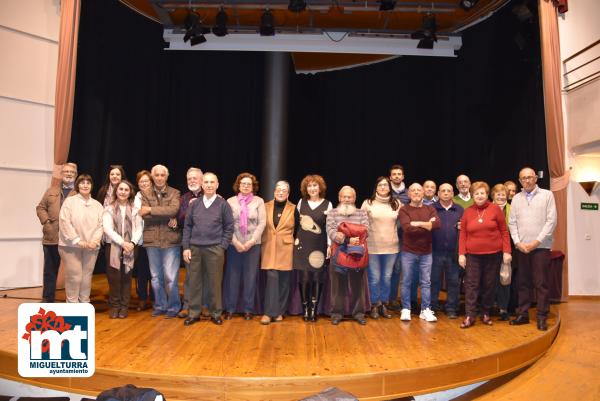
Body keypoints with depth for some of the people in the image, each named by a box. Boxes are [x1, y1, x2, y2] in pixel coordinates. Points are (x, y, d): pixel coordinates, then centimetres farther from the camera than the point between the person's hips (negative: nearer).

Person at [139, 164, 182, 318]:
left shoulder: (174, 193, 2)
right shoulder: (145, 193, 7)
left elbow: (173, 210, -17)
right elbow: (144, 215, -7)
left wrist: (151, 210, -15)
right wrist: (166, 216, -13)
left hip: (170, 239, -2)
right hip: (152, 240, 3)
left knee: (171, 277, 1)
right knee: (156, 277, 12)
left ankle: (173, 307, 16)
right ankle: (160, 305, 26)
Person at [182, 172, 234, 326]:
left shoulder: (223, 204, 0)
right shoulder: (194, 204, 6)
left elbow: (229, 227, 0)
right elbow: (187, 226, 8)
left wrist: (222, 247, -6)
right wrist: (186, 247, 2)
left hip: (215, 249, -2)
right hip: (195, 248, 2)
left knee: (215, 282, 5)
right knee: (194, 281, 7)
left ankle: (215, 313, 18)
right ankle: (194, 313, 19)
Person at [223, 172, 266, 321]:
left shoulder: (259, 201, 3)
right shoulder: (230, 201, 3)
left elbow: (262, 223, -2)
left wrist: (251, 241, -10)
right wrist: (235, 242, -10)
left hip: (253, 244, 0)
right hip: (234, 244, 0)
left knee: (250, 276, 5)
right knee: (232, 275, 3)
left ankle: (248, 309, 15)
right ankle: (230, 308, 15)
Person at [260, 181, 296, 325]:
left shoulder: (293, 209, 2)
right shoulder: (266, 206, 7)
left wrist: (294, 242, -2)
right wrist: (262, 242, 5)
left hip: (285, 248, 0)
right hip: (269, 248, 0)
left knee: (283, 280, 6)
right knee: (272, 278, -8)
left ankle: (279, 311, 18)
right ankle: (270, 312, -2)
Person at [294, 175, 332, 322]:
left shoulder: (327, 204, 1)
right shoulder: (301, 202, 8)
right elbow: (296, 222, 13)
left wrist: (330, 245, -5)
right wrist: (295, 238, 8)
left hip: (319, 246, -1)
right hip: (303, 245, 1)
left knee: (317, 278, 1)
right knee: (304, 277, 0)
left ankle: (314, 310, 12)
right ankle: (305, 309, 13)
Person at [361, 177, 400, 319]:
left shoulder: (397, 203, 5)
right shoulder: (368, 203, -1)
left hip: (391, 247, 2)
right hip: (373, 247, -2)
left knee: (387, 278, 11)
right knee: (374, 278, 4)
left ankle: (383, 305, 26)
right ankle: (374, 306, 20)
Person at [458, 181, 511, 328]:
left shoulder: (495, 209, 1)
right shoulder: (467, 212, 5)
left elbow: (504, 231, 2)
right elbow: (463, 234, 5)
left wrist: (506, 251, -4)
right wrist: (461, 254, -2)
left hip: (493, 254, 0)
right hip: (473, 255, 1)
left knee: (489, 285, 8)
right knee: (471, 285, -2)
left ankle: (485, 314, 22)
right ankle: (469, 316, 2)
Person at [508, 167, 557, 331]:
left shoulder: (547, 195, 1)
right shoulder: (516, 198, 10)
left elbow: (551, 221, -5)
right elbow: (512, 222, 7)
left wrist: (536, 241, -10)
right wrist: (518, 242, -5)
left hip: (541, 246, -3)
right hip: (521, 247, 3)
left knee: (541, 283, -1)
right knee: (523, 282, 9)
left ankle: (542, 317, 8)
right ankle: (523, 314, 17)